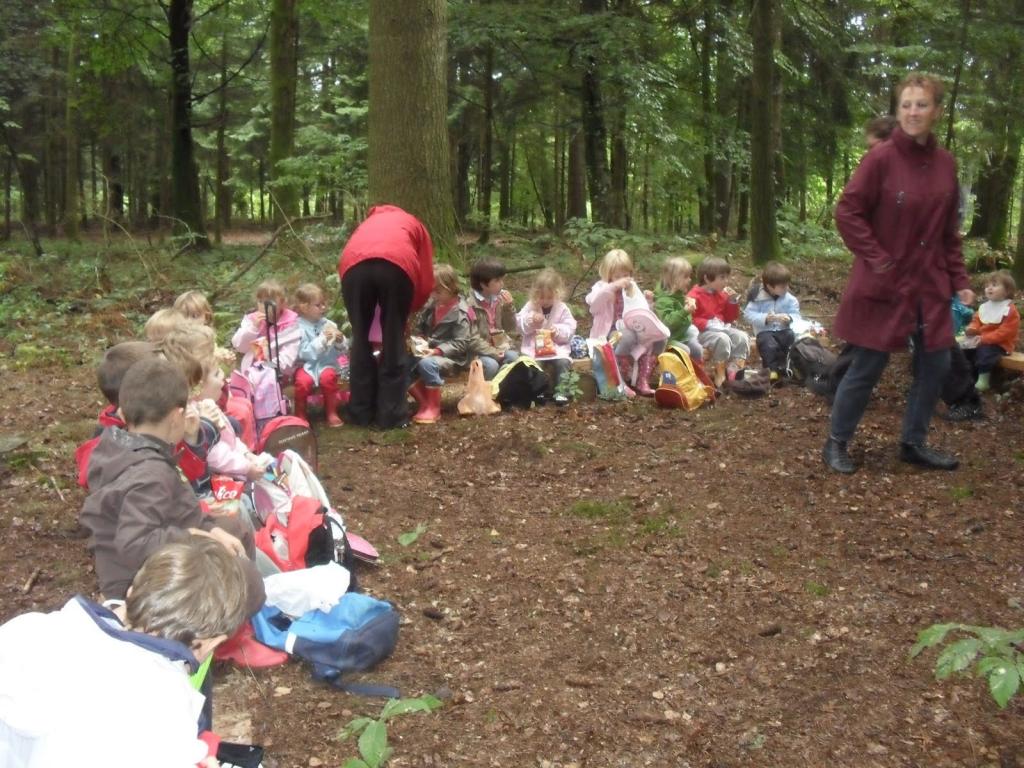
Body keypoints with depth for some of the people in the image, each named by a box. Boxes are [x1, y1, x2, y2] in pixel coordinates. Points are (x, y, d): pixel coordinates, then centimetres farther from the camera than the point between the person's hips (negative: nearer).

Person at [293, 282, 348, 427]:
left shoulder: (328, 324, 3)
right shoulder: (299, 327, -8)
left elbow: (341, 351, 8)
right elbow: (304, 353, -17)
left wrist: (340, 342, -15)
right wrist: (322, 340, -24)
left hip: (326, 363, 2)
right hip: (307, 364, -2)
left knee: (328, 377, -30)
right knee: (303, 380, -32)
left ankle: (331, 413, -9)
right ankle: (300, 413, -3)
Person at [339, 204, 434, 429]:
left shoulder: (367, 223, 43)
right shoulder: (414, 225, 37)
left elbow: (345, 267, 30)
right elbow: (426, 281, 24)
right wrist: (407, 310, 37)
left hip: (355, 266, 2)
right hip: (397, 265, -2)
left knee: (360, 340, 14)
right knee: (393, 341, 10)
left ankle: (361, 414, 19)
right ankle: (391, 415, 12)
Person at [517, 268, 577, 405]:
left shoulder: (562, 308, 4)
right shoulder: (530, 306, 5)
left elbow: (570, 329, 1)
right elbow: (520, 325, 2)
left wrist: (558, 331, -17)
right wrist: (530, 320, -16)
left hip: (557, 347, 0)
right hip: (534, 347, 0)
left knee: (563, 362, -26)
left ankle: (560, 392, -13)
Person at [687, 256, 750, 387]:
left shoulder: (721, 294, 16)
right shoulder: (694, 296, -10)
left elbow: (730, 318, 21)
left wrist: (733, 302, 5)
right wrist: (708, 324, -26)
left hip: (721, 329, 8)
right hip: (702, 332, -8)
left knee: (742, 337, -13)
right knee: (723, 339, -35)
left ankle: (734, 370, -14)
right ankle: (720, 375, -25)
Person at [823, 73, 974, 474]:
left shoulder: (945, 163, 5)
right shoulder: (881, 158, -13)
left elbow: (949, 231, 11)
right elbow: (847, 214, -13)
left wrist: (959, 280, 7)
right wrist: (879, 261, -14)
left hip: (930, 285, 6)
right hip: (884, 285, -6)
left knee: (935, 365, 9)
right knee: (867, 367, 1)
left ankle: (913, 443, 26)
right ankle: (836, 443, 18)